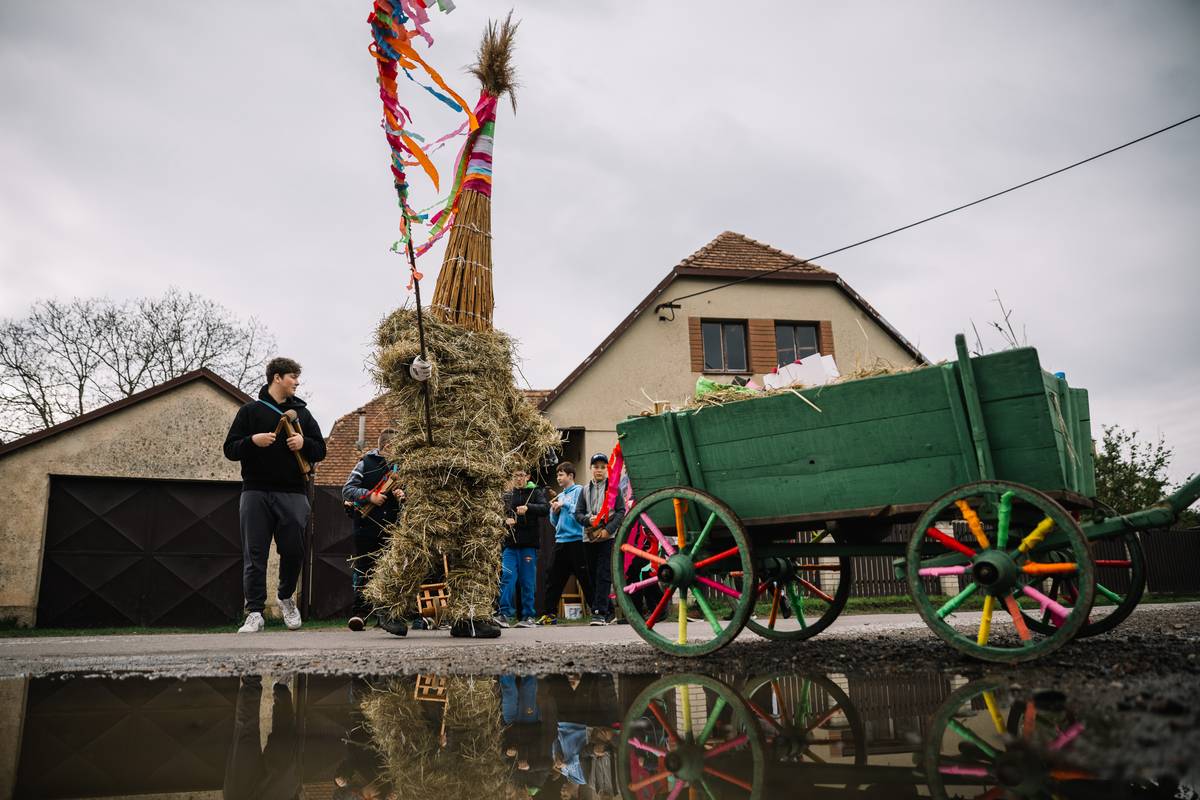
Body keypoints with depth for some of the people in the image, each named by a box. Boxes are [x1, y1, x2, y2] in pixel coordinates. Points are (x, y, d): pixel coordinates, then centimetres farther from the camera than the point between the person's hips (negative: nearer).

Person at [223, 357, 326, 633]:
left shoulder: (302, 413, 17)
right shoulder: (250, 410, 9)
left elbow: (321, 450, 15)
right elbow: (230, 449, 5)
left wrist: (304, 443, -6)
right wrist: (253, 441, -15)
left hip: (293, 494, 2)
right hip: (256, 493, -2)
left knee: (294, 551, -2)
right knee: (254, 555, -4)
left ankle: (286, 598, 23)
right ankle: (255, 612, 0)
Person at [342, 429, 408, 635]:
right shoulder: (366, 463, 1)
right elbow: (347, 490, -2)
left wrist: (403, 496, -9)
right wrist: (369, 496, -17)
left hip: (392, 528, 1)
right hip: (366, 525, -1)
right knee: (363, 568, 9)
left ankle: (386, 614, 0)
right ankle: (360, 612, 22)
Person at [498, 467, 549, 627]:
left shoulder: (535, 492, 5)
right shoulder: (507, 496, 14)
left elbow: (545, 508, -10)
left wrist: (528, 508, -26)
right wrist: (505, 520, -6)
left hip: (529, 544, -2)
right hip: (510, 543, 2)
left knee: (528, 582, 2)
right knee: (507, 578, -7)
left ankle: (529, 616, 10)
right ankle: (505, 614, -5)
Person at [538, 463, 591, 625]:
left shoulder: (579, 491, -2)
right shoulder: (559, 496, 19)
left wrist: (564, 505, -11)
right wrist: (554, 511, 2)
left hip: (576, 540, -7)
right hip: (560, 541, 7)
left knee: (585, 578, -4)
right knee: (553, 579, 5)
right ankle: (550, 613, 9)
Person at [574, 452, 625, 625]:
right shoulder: (585, 490, 15)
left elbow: (621, 512, -2)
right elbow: (578, 513, 12)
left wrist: (608, 530, -13)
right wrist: (589, 520, -9)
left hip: (608, 538, -4)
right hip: (589, 538, 4)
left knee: (604, 576, -10)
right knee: (593, 576, 7)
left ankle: (600, 612, -10)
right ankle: (609, 610, 18)